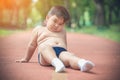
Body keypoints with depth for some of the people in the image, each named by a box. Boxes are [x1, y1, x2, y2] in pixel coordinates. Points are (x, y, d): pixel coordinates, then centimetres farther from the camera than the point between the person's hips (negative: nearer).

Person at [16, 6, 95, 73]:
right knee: (44, 47, -39)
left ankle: (81, 63, -70)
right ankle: (56, 63, -67)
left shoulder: (62, 32, 33)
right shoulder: (38, 29, 25)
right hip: (46, 55, -1)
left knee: (68, 55, -36)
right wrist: (26, 59, 36)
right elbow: (32, 46, 31)